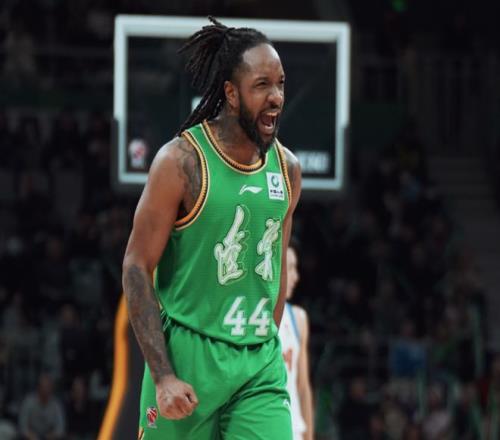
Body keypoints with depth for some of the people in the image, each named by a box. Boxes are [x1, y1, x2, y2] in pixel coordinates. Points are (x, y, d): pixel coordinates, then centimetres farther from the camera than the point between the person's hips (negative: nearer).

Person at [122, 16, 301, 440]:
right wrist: (163, 376, -17)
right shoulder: (182, 162, -11)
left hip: (260, 362, 4)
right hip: (188, 353, -4)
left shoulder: (287, 169, 6)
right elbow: (136, 267, -11)